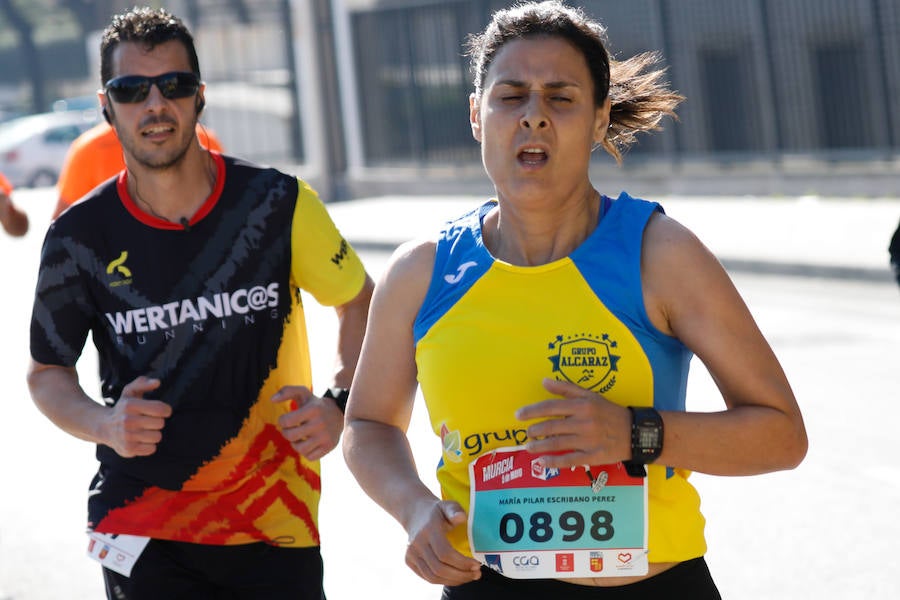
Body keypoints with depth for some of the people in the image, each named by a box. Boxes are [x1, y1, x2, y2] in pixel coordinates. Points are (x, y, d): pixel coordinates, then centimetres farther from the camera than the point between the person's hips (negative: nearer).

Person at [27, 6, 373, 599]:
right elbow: (47, 372, 8)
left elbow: (359, 301, 9)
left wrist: (340, 403, -6)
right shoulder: (81, 237, -5)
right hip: (142, 526, 0)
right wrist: (104, 424, -11)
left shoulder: (278, 202, -5)